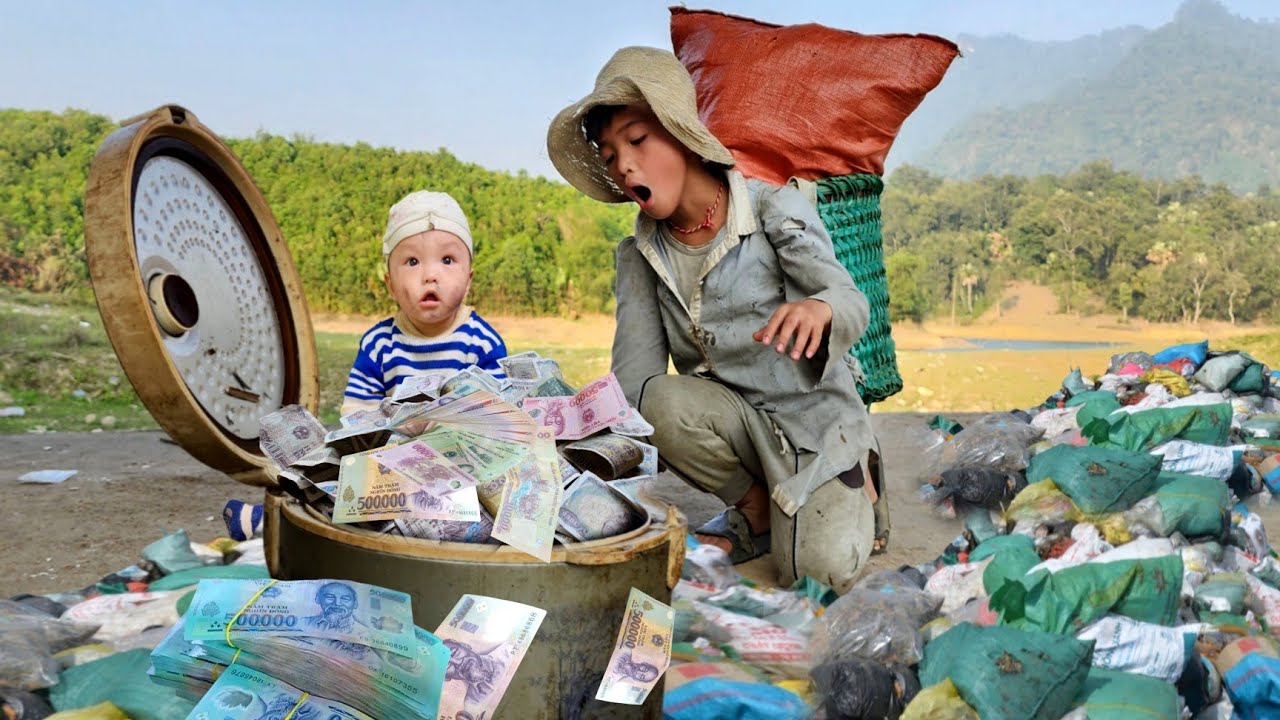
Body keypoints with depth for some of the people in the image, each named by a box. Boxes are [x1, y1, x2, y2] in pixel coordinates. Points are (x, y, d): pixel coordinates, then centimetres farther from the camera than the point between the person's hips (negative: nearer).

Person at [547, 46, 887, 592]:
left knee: (821, 567, -23)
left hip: (815, 413, -3)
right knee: (663, 401, -30)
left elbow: (853, 303, -14)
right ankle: (756, 511, -3)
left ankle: (853, 487, 13)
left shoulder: (775, 210, -11)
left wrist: (818, 309, -39)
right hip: (737, 423, 4)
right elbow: (634, 376, -6)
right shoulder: (640, 256, 2)